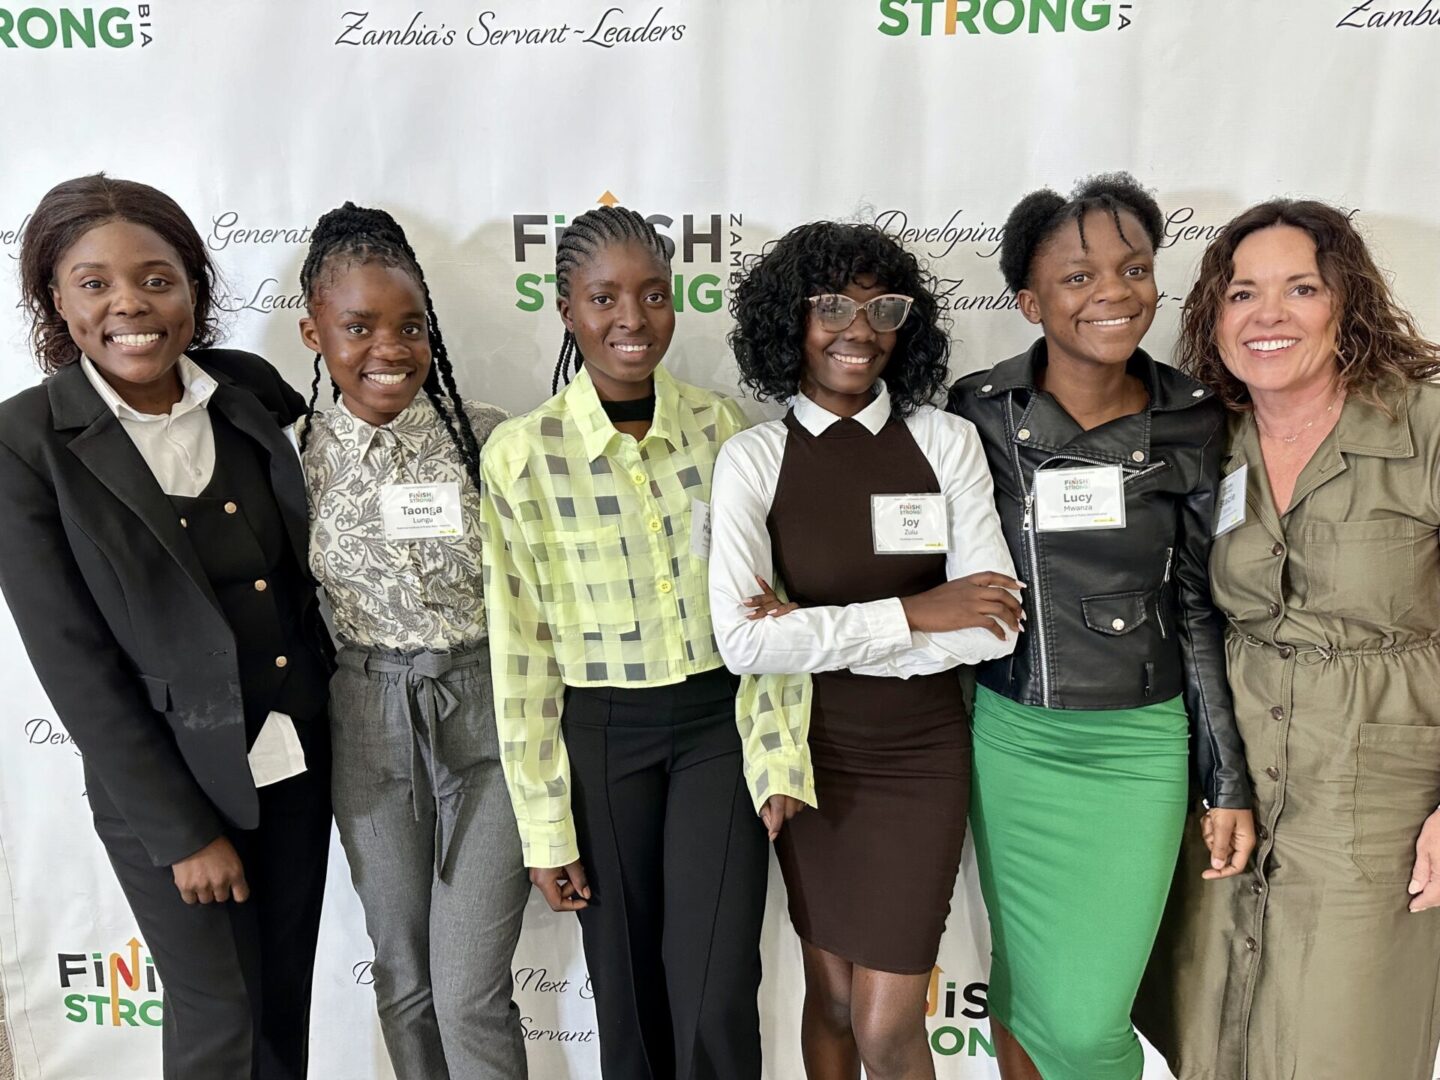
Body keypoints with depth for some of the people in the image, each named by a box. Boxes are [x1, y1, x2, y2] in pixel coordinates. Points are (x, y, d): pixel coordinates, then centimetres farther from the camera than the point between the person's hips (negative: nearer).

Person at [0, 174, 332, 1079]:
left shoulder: (252, 390, -3)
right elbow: (76, 666, -13)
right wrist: (182, 832, -11)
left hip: (300, 757, 4)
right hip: (163, 780, -3)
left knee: (287, 1001, 20)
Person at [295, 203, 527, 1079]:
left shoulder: (490, 437, -8)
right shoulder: (295, 455, -3)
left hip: (488, 718, -2)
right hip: (367, 730, 3)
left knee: (472, 993, 0)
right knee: (402, 978, 18)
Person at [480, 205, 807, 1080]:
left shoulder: (725, 426, -4)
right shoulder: (521, 452, -9)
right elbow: (519, 648, -6)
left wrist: (778, 752, -7)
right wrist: (544, 826, -3)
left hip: (719, 720, 1)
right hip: (600, 736, 0)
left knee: (718, 1007, 1)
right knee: (630, 1002, 14)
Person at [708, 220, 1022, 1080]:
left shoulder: (947, 441, -6)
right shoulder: (753, 459, -9)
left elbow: (995, 629, -13)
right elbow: (742, 641, -19)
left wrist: (818, 636, -17)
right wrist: (910, 614, -20)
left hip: (922, 751, 0)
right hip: (811, 749, 1)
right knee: (831, 994, 19)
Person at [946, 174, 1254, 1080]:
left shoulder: (1195, 424, -5)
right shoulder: (978, 412, -6)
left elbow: (1201, 607, 0)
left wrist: (1231, 782, 1)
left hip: (1138, 747, 0)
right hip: (1010, 737, 1)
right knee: (1022, 981, 14)